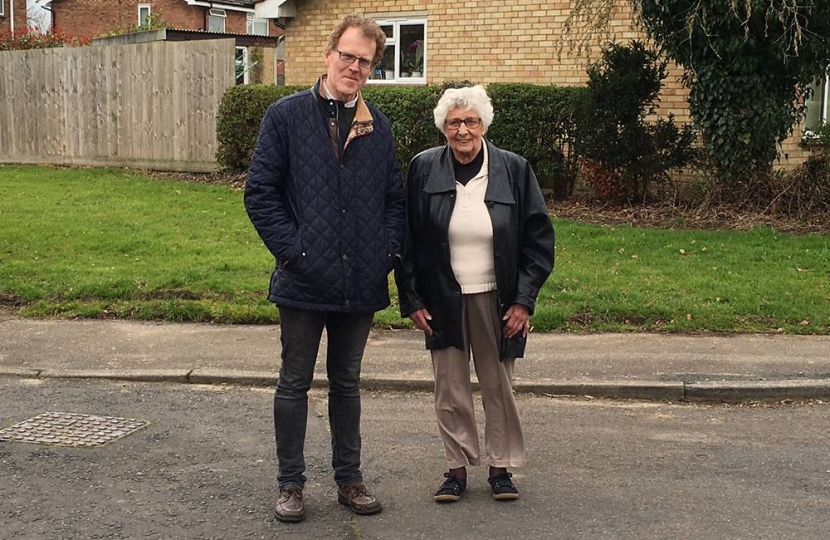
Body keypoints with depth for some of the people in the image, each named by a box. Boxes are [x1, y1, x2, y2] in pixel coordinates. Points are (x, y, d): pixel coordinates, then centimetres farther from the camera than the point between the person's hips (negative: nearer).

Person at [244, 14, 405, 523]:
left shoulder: (378, 126, 7)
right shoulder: (287, 116, -4)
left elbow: (394, 197, 12)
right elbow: (261, 192, -5)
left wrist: (389, 251, -1)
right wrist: (290, 249, -12)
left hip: (362, 284, 3)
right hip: (304, 280, -3)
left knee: (347, 382, 16)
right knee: (295, 383, 9)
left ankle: (350, 478, 28)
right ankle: (291, 483, 21)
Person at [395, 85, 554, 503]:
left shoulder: (514, 170, -4)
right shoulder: (424, 169, -2)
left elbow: (539, 238, 0)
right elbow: (407, 239, 3)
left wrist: (524, 301, -6)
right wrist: (412, 300, -2)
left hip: (496, 301, 0)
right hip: (443, 300, 1)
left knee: (499, 386, 8)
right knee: (450, 388, 6)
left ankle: (502, 466, 22)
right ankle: (457, 467, 20)